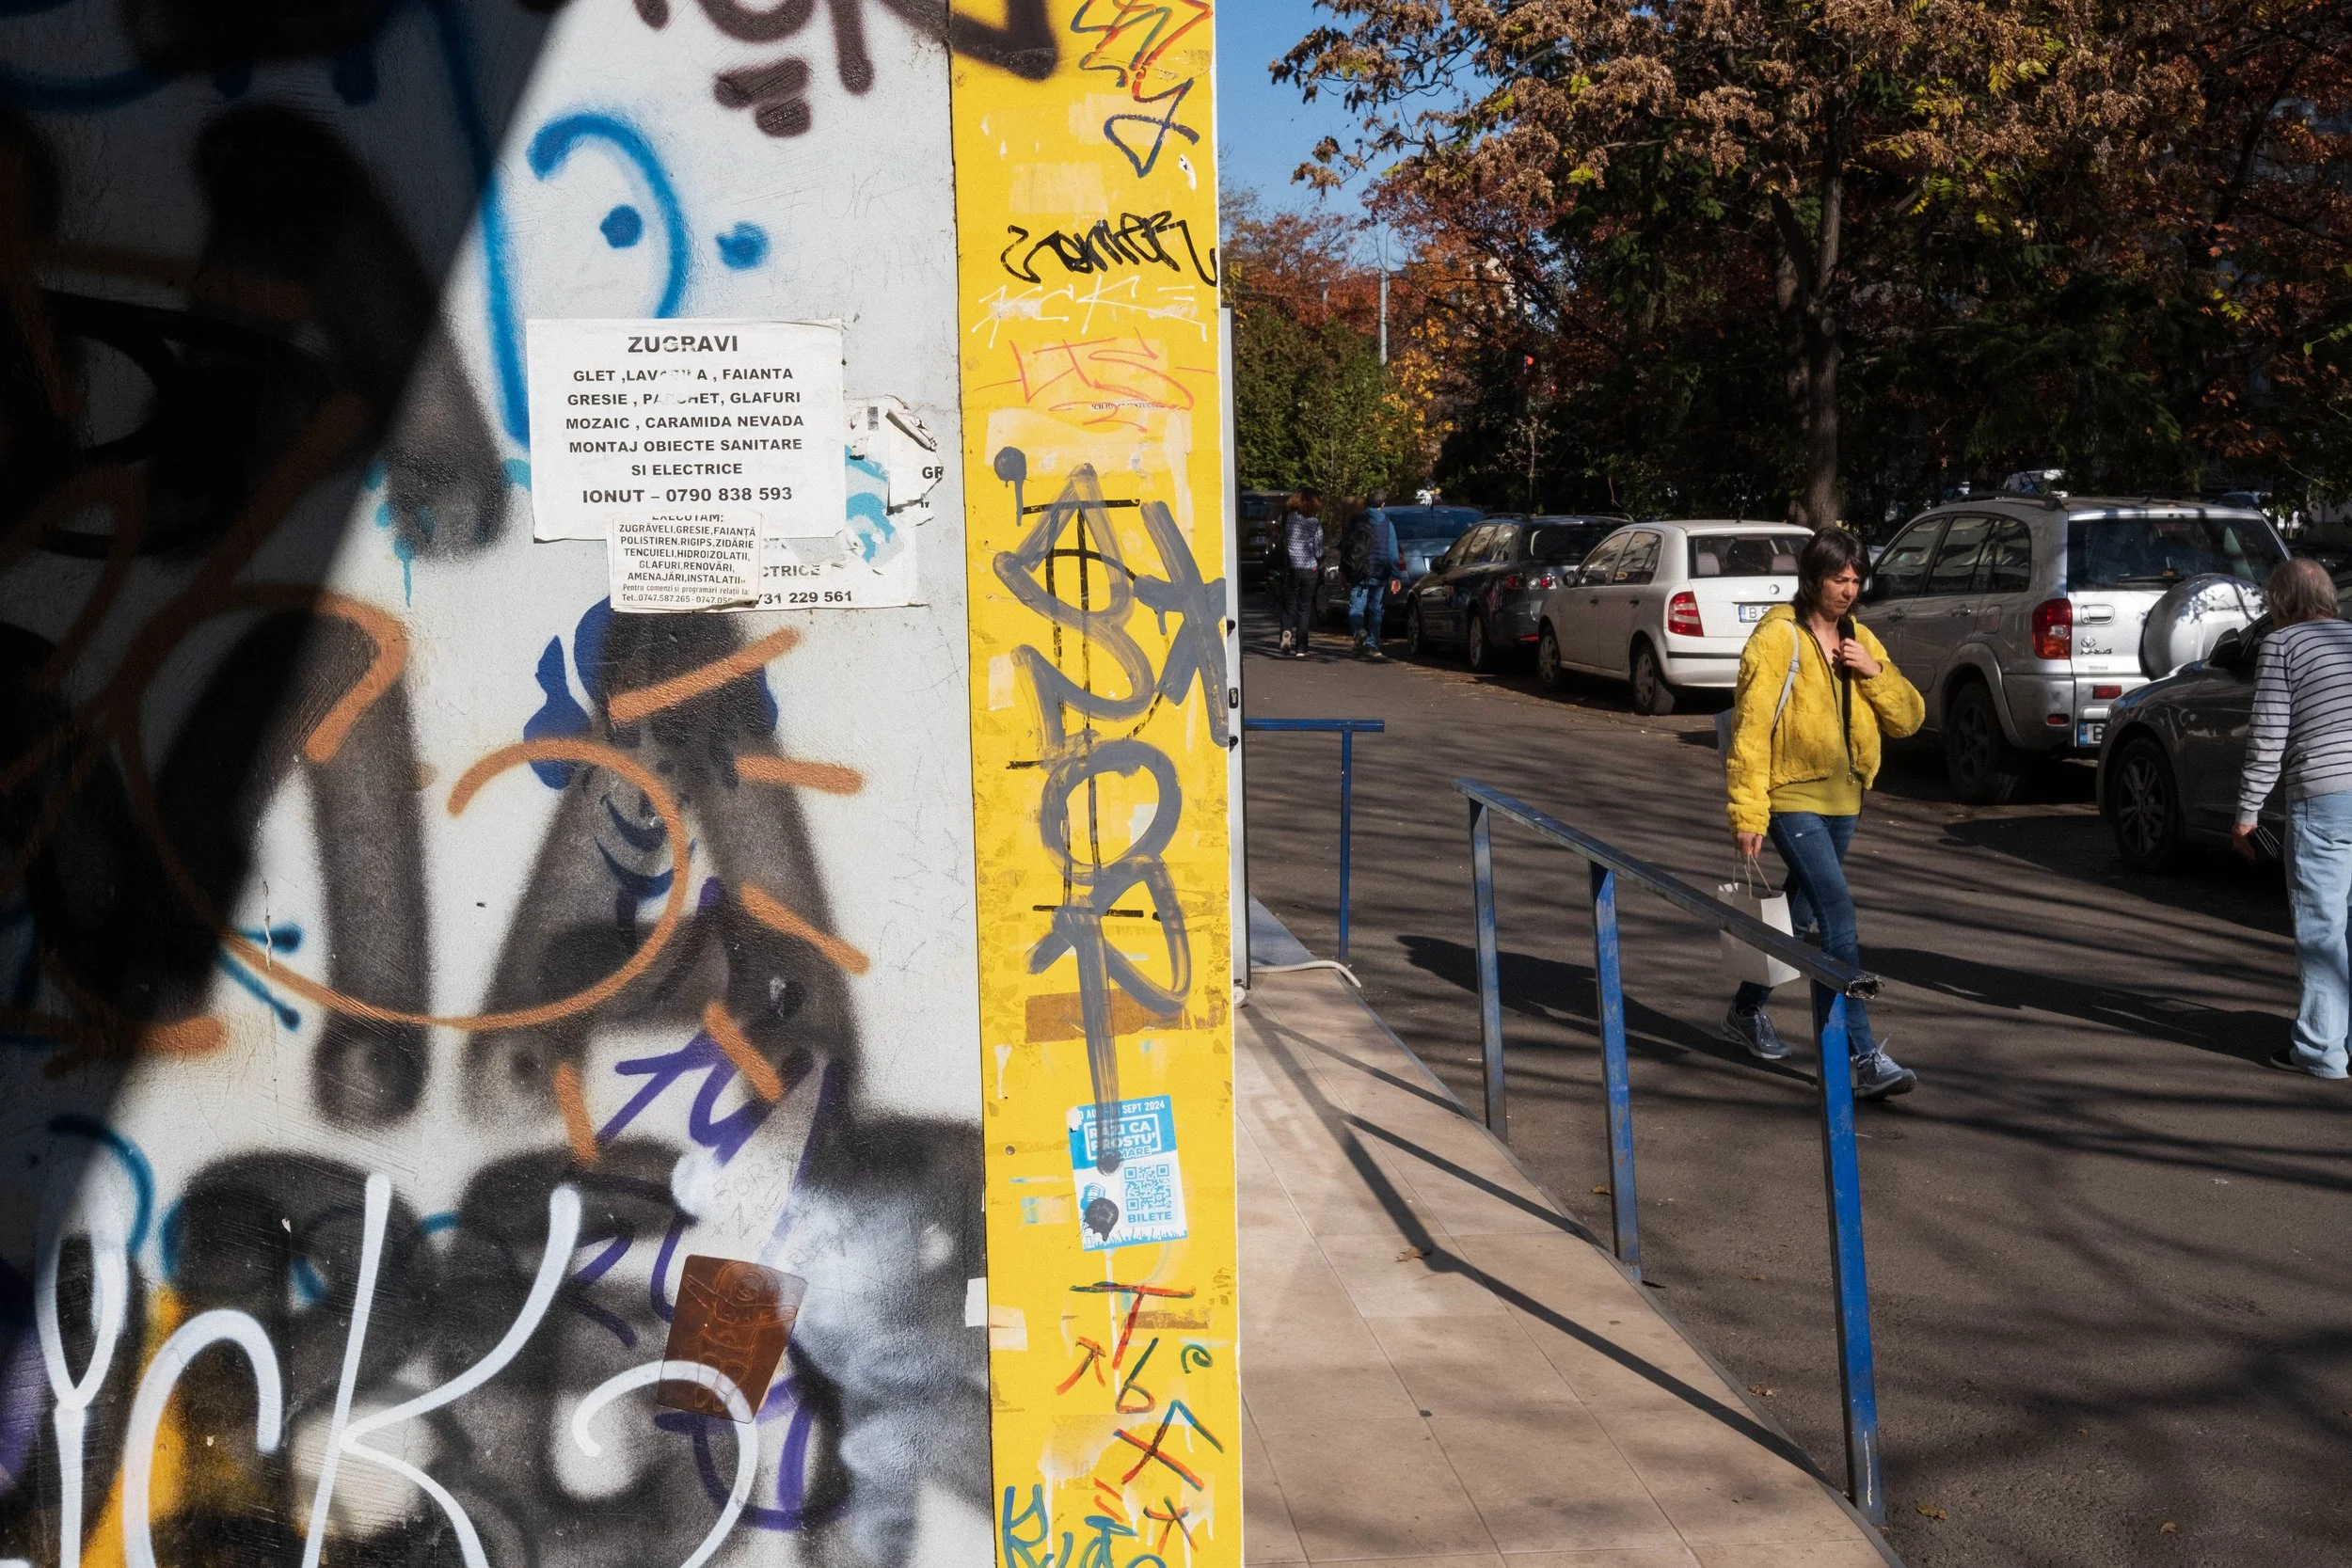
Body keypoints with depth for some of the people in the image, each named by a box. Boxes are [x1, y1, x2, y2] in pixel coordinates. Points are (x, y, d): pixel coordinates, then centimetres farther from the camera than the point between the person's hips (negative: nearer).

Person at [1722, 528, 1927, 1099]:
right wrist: (1747, 814, -17)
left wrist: (1875, 671, -10)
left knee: (1802, 914, 17)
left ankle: (1746, 1012, 37)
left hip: (1843, 799, 8)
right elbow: (1750, 731, -14)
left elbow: (1909, 718, 8)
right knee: (1838, 917, -16)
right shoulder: (1777, 639, -11)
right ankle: (1861, 1058, -17)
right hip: (1793, 797, -8)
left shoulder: (1861, 641, 11)